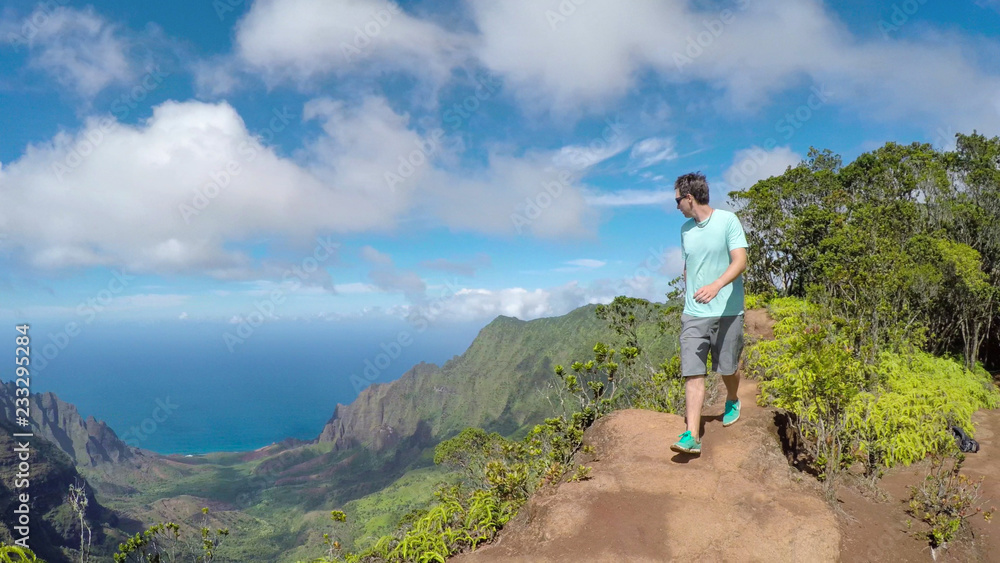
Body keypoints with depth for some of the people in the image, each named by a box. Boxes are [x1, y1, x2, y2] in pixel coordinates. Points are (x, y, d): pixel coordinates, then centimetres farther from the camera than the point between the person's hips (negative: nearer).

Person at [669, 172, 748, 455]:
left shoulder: (728, 220, -6)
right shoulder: (685, 229, 10)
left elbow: (740, 262, -15)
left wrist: (716, 286, -31)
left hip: (727, 311, -3)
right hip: (693, 314, 3)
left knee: (728, 368, 12)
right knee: (693, 373, -6)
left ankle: (732, 401, 45)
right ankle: (692, 436, -7)